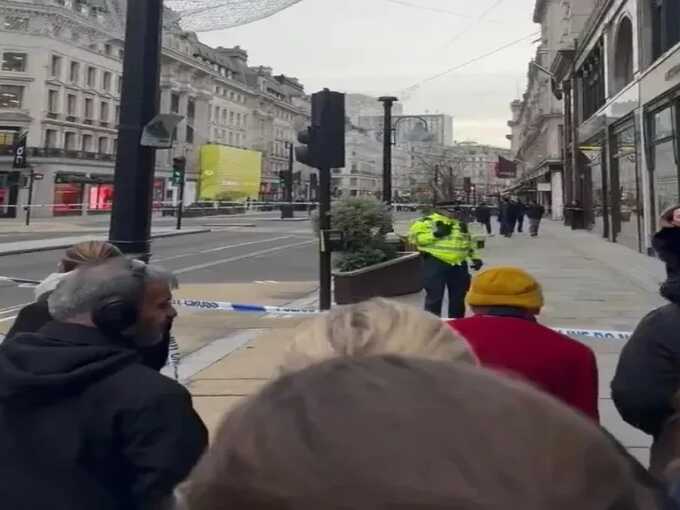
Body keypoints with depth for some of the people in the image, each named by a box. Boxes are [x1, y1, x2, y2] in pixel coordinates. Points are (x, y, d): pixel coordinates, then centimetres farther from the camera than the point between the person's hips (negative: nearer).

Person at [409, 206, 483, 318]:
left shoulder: (460, 223, 18)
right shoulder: (427, 221, -3)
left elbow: (469, 241, 27)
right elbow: (414, 236, -13)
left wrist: (475, 258, 17)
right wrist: (435, 234, -19)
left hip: (459, 264, 6)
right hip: (436, 263, -6)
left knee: (458, 296, 13)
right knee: (434, 296, -5)